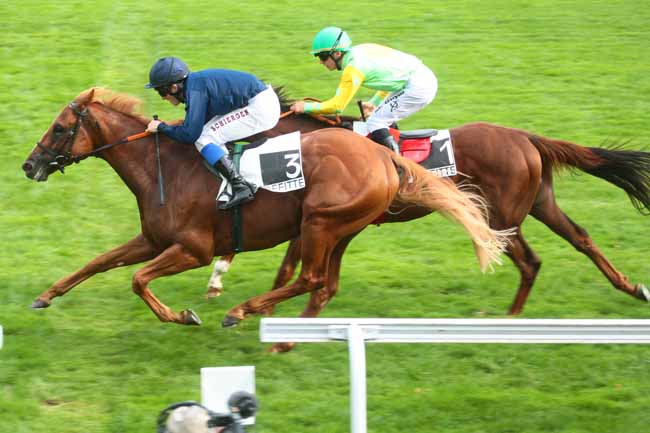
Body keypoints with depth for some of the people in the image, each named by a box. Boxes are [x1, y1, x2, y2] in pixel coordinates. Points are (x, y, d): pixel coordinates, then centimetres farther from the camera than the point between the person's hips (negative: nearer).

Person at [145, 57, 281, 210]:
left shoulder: (195, 89, -18)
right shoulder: (195, 83, 11)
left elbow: (190, 134, -20)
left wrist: (161, 127, -7)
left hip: (260, 108, -10)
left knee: (203, 139, -13)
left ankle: (240, 186, -20)